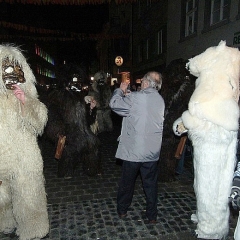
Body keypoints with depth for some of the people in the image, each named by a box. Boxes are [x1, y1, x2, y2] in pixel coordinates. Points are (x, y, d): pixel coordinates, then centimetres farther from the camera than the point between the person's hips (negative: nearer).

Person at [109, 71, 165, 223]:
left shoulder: (135, 98, -17)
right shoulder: (161, 100, 4)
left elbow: (114, 104, -13)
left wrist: (121, 90, 5)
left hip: (133, 150, -4)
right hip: (152, 151, 4)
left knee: (127, 181, 15)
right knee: (151, 183, 16)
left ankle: (122, 210, 33)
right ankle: (152, 215, 27)